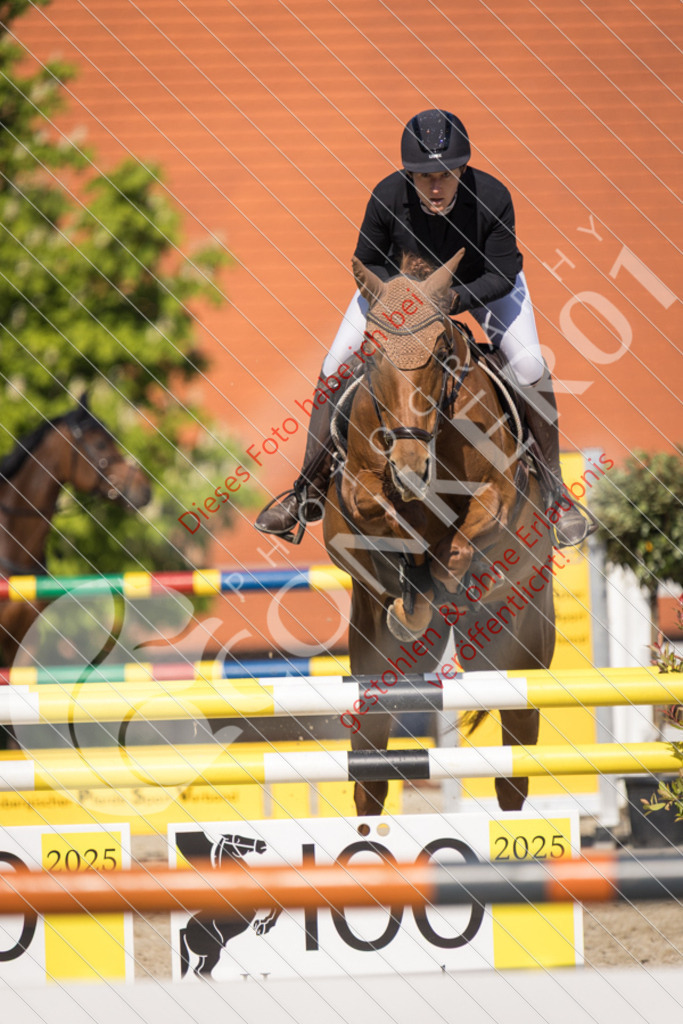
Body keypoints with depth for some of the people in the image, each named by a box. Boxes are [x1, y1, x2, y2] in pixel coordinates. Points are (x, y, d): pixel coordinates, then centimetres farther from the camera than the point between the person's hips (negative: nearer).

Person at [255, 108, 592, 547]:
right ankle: (310, 492, 5)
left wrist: (454, 299, -42)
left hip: (479, 283, -1)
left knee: (530, 367, -20)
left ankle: (554, 486, 0)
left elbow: (503, 274, -27)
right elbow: (367, 263, -15)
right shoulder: (387, 197, -34)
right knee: (335, 367, -10)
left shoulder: (492, 198, -37)